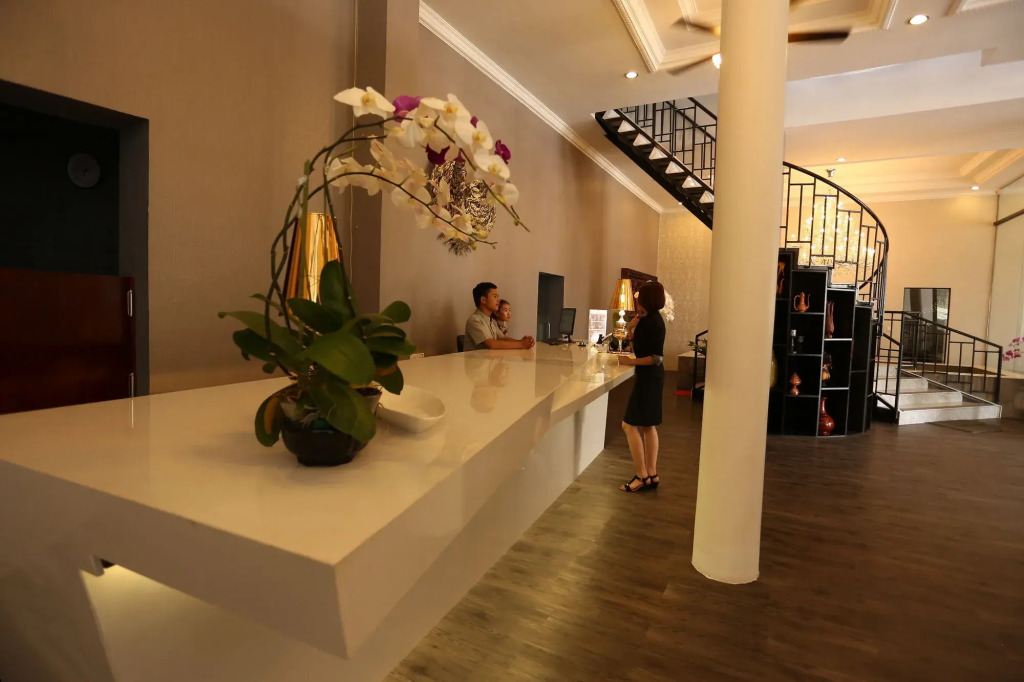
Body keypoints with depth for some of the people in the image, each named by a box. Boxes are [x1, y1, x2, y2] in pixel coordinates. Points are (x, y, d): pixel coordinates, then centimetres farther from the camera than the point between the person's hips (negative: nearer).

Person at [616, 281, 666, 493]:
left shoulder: (652, 322, -19)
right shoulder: (649, 319, 11)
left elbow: (656, 357, -22)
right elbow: (640, 345, 14)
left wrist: (630, 362, -19)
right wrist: (630, 329, 1)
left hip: (649, 378, -10)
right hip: (651, 377, 10)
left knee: (630, 425, -5)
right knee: (648, 426, 13)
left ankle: (642, 476, 2)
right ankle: (651, 474, 20)